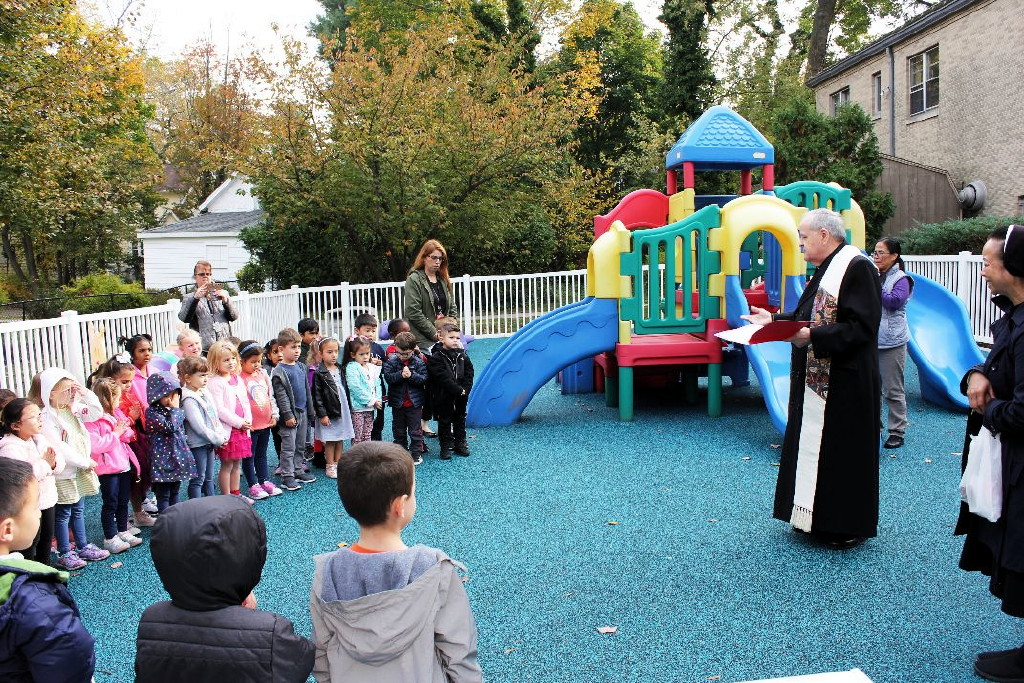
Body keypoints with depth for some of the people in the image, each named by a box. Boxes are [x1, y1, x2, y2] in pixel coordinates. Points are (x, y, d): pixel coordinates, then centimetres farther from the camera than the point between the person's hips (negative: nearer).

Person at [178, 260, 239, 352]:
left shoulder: (222, 294, 16)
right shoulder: (188, 298, 11)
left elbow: (234, 317, 7)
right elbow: (184, 318, -7)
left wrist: (226, 300, -10)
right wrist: (195, 298, -17)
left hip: (225, 344, 2)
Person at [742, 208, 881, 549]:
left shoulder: (857, 268, -17)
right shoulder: (826, 268, 14)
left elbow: (861, 327, -24)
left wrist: (813, 337, -29)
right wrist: (774, 319, 13)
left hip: (844, 383, -10)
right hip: (816, 379, 10)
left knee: (842, 450, 0)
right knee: (815, 447, 15)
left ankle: (848, 526, 14)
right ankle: (818, 518, 27)